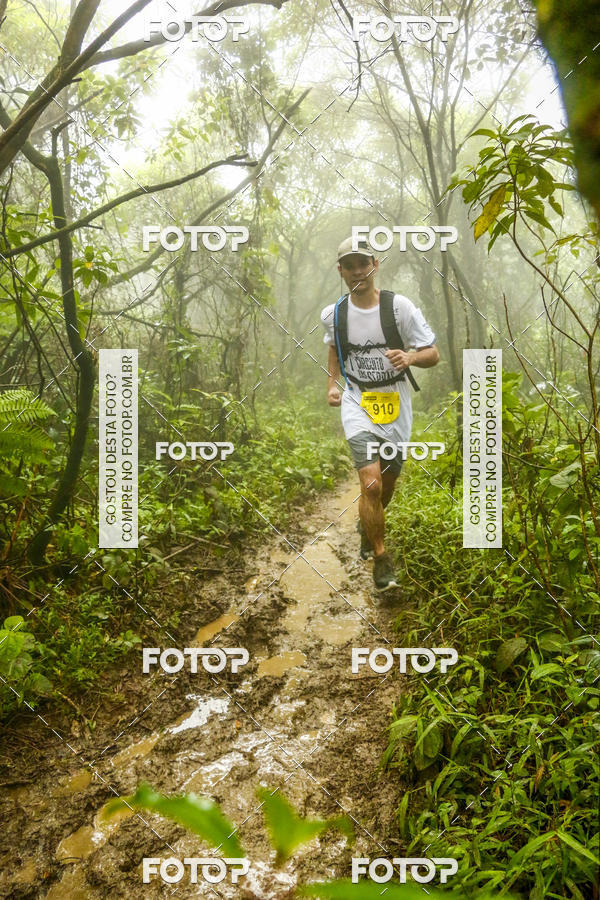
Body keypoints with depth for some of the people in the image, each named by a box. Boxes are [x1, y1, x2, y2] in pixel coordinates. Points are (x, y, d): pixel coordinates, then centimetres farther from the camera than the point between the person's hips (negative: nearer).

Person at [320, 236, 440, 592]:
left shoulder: (400, 306, -9)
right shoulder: (333, 314, -2)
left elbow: (433, 355, -5)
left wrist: (410, 357, -26)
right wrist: (333, 383, 6)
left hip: (395, 406, 1)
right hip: (358, 405, -1)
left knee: (387, 485, 15)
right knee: (371, 482, -19)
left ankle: (368, 525, 49)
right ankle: (381, 559, -2)